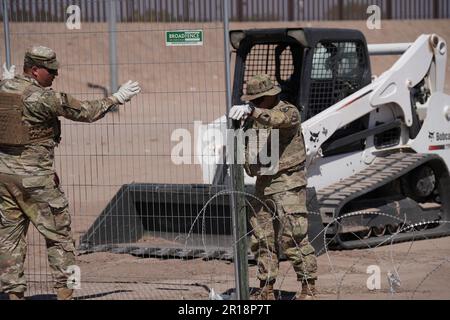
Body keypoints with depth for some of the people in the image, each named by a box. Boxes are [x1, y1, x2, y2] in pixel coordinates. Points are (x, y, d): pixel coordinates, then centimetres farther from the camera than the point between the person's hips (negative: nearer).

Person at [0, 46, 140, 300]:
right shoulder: (42, 97, -15)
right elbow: (85, 112, -11)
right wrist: (116, 98, 0)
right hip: (35, 178, -6)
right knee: (59, 235, 5)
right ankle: (65, 292, 5)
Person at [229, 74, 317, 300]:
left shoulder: (289, 112, -8)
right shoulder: (252, 119, 14)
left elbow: (275, 119, -32)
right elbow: (246, 147, 23)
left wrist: (251, 110, -48)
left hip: (288, 184, -7)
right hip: (263, 185, 7)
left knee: (293, 237, -11)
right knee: (262, 239, 7)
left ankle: (308, 287, -3)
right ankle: (266, 290, 13)